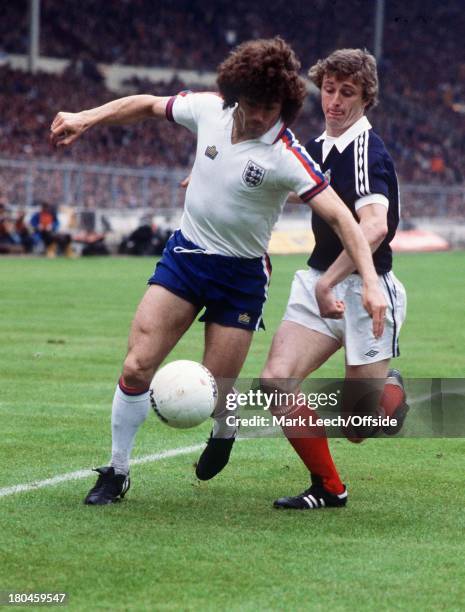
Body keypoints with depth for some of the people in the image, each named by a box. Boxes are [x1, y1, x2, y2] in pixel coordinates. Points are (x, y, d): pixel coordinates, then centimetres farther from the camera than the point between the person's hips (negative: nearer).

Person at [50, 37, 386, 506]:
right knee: (136, 367, -8)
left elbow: (339, 217, -25)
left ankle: (224, 431, 37)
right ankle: (117, 471, 9)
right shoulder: (208, 109, -8)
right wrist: (85, 119, 5)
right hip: (185, 253, 3)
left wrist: (371, 283, -34)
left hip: (241, 274, -3)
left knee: (215, 392, -1)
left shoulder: (286, 156, -21)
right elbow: (148, 106, 10)